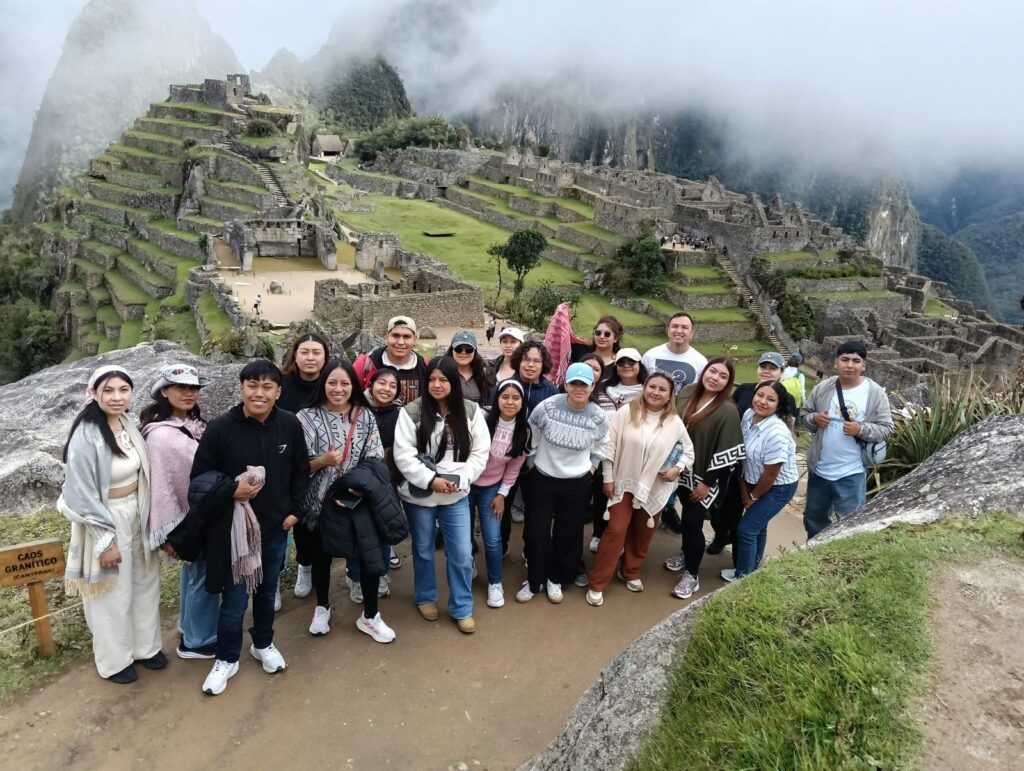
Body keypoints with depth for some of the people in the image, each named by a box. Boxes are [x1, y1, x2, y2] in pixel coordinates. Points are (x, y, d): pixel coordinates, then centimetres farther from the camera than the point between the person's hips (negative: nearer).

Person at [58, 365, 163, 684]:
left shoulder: (127, 424, -3)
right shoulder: (86, 437, -24)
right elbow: (82, 495, -20)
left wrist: (148, 516, 12)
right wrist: (105, 540, -17)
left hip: (137, 516, 7)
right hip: (105, 521, -7)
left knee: (144, 584, 20)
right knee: (112, 594, 12)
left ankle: (145, 646, 40)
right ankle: (114, 660, 34)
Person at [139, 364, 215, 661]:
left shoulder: (195, 425, 1)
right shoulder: (160, 435, -23)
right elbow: (160, 485, -21)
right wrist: (168, 533, -17)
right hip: (191, 518, -8)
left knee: (193, 570, 22)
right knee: (202, 575, 4)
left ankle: (190, 625, 40)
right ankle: (199, 640, 21)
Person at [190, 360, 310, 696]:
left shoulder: (290, 425, -8)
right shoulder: (220, 428, -17)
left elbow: (301, 471, 5)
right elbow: (199, 478, -9)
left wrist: (295, 510, 1)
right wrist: (231, 491, -24)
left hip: (276, 526, 3)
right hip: (235, 528, -3)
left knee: (267, 591, 21)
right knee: (235, 599, 6)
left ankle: (263, 645, 44)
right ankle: (226, 659, 30)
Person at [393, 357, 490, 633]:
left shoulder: (471, 412, -3)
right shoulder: (411, 412, -10)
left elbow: (480, 453, -3)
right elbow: (403, 455, -14)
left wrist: (459, 480, -15)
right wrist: (430, 480, -21)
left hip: (456, 496, 1)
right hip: (419, 495, -1)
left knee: (461, 554, 6)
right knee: (423, 551, 17)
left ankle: (462, 608, 25)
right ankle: (425, 597, 41)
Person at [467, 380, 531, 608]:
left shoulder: (523, 431, -8)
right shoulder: (482, 420, -20)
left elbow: (514, 467, 1)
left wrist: (502, 494, 1)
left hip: (492, 488, 2)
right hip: (467, 484, -2)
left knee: (493, 538, 0)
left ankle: (495, 583, 20)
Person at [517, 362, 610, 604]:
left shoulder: (600, 417, -11)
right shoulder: (546, 407, -18)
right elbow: (530, 439, -1)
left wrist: (591, 466, 4)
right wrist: (530, 464, 4)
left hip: (578, 484, 1)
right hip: (541, 479, -1)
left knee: (568, 534, 14)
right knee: (536, 533, 6)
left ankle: (556, 579, 37)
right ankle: (534, 581, 29)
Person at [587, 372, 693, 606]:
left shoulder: (675, 422, -4)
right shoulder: (626, 412, -11)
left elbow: (688, 451, 8)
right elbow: (610, 445, -8)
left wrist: (678, 468, -11)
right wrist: (608, 478, -7)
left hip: (655, 488, 3)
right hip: (625, 483, -2)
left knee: (643, 534, 14)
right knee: (615, 531, -4)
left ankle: (631, 573, 37)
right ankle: (596, 584, 6)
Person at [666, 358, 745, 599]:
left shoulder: (728, 411, -21)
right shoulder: (687, 392, -3)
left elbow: (727, 453, -19)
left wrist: (708, 483, -15)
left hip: (705, 476, -5)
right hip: (683, 470, 6)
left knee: (692, 522, -2)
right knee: (687, 516, 21)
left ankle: (692, 575, 16)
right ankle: (686, 554, 44)